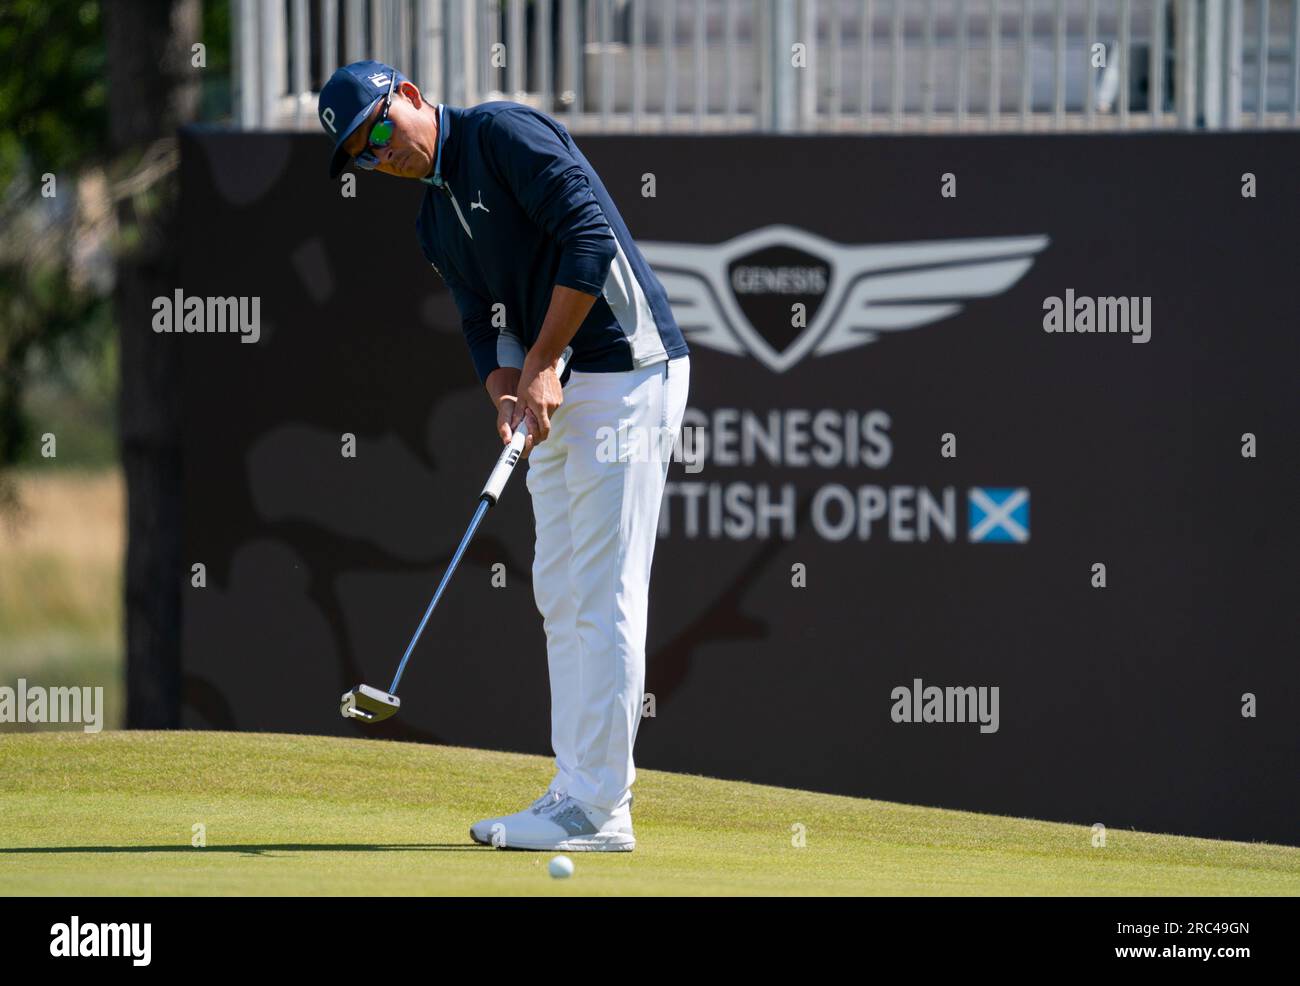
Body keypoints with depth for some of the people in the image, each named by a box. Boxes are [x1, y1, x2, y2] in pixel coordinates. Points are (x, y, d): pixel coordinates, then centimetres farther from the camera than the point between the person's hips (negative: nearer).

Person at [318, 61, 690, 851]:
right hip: (556, 394, 10)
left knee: (603, 596, -10)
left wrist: (542, 364, -18)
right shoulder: (436, 221, 17)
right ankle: (576, 793, 16)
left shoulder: (504, 133, -10)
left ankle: (600, 812, -10)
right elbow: (486, 319, 13)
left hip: (625, 370, -10)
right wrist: (508, 396, -9)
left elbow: (590, 237, -19)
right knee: (559, 593, 11)